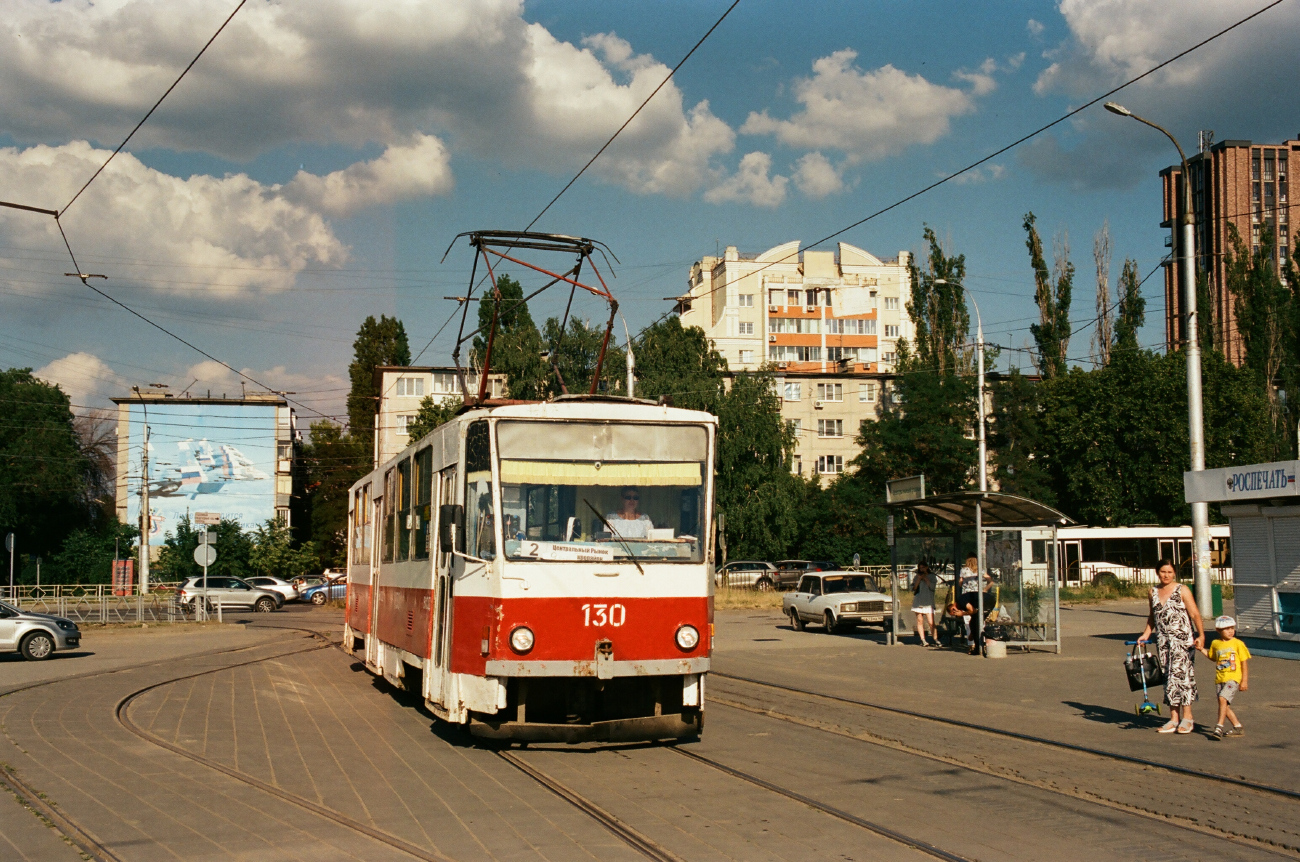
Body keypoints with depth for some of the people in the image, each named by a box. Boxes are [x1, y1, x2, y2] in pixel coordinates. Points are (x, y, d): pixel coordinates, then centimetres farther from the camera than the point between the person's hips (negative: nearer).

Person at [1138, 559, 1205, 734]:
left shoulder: (1182, 591, -3)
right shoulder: (1153, 593, 11)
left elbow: (1195, 614, -7)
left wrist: (1201, 635, -18)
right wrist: (1145, 634, 11)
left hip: (1182, 639, -5)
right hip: (1163, 640, 5)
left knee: (1181, 674, -9)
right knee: (1168, 677, 5)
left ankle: (1187, 718, -1)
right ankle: (1174, 718, 11)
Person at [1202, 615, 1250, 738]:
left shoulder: (1238, 644, -2)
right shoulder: (1215, 643, 9)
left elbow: (1244, 663, 1)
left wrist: (1244, 681, -2)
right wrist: (1201, 649, 14)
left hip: (1233, 678, -5)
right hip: (1220, 679, 5)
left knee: (1223, 698, -23)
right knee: (1225, 705, 7)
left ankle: (1219, 726, -21)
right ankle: (1238, 727, 23)